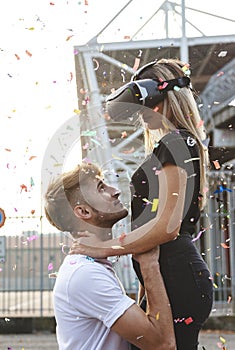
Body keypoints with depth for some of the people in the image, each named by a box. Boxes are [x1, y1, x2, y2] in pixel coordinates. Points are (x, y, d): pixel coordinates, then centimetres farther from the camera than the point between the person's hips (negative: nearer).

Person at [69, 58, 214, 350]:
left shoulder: (176, 143, -9)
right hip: (168, 278, 10)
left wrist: (103, 248, -13)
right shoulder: (170, 144, 23)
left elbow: (167, 225, -19)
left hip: (176, 278, -10)